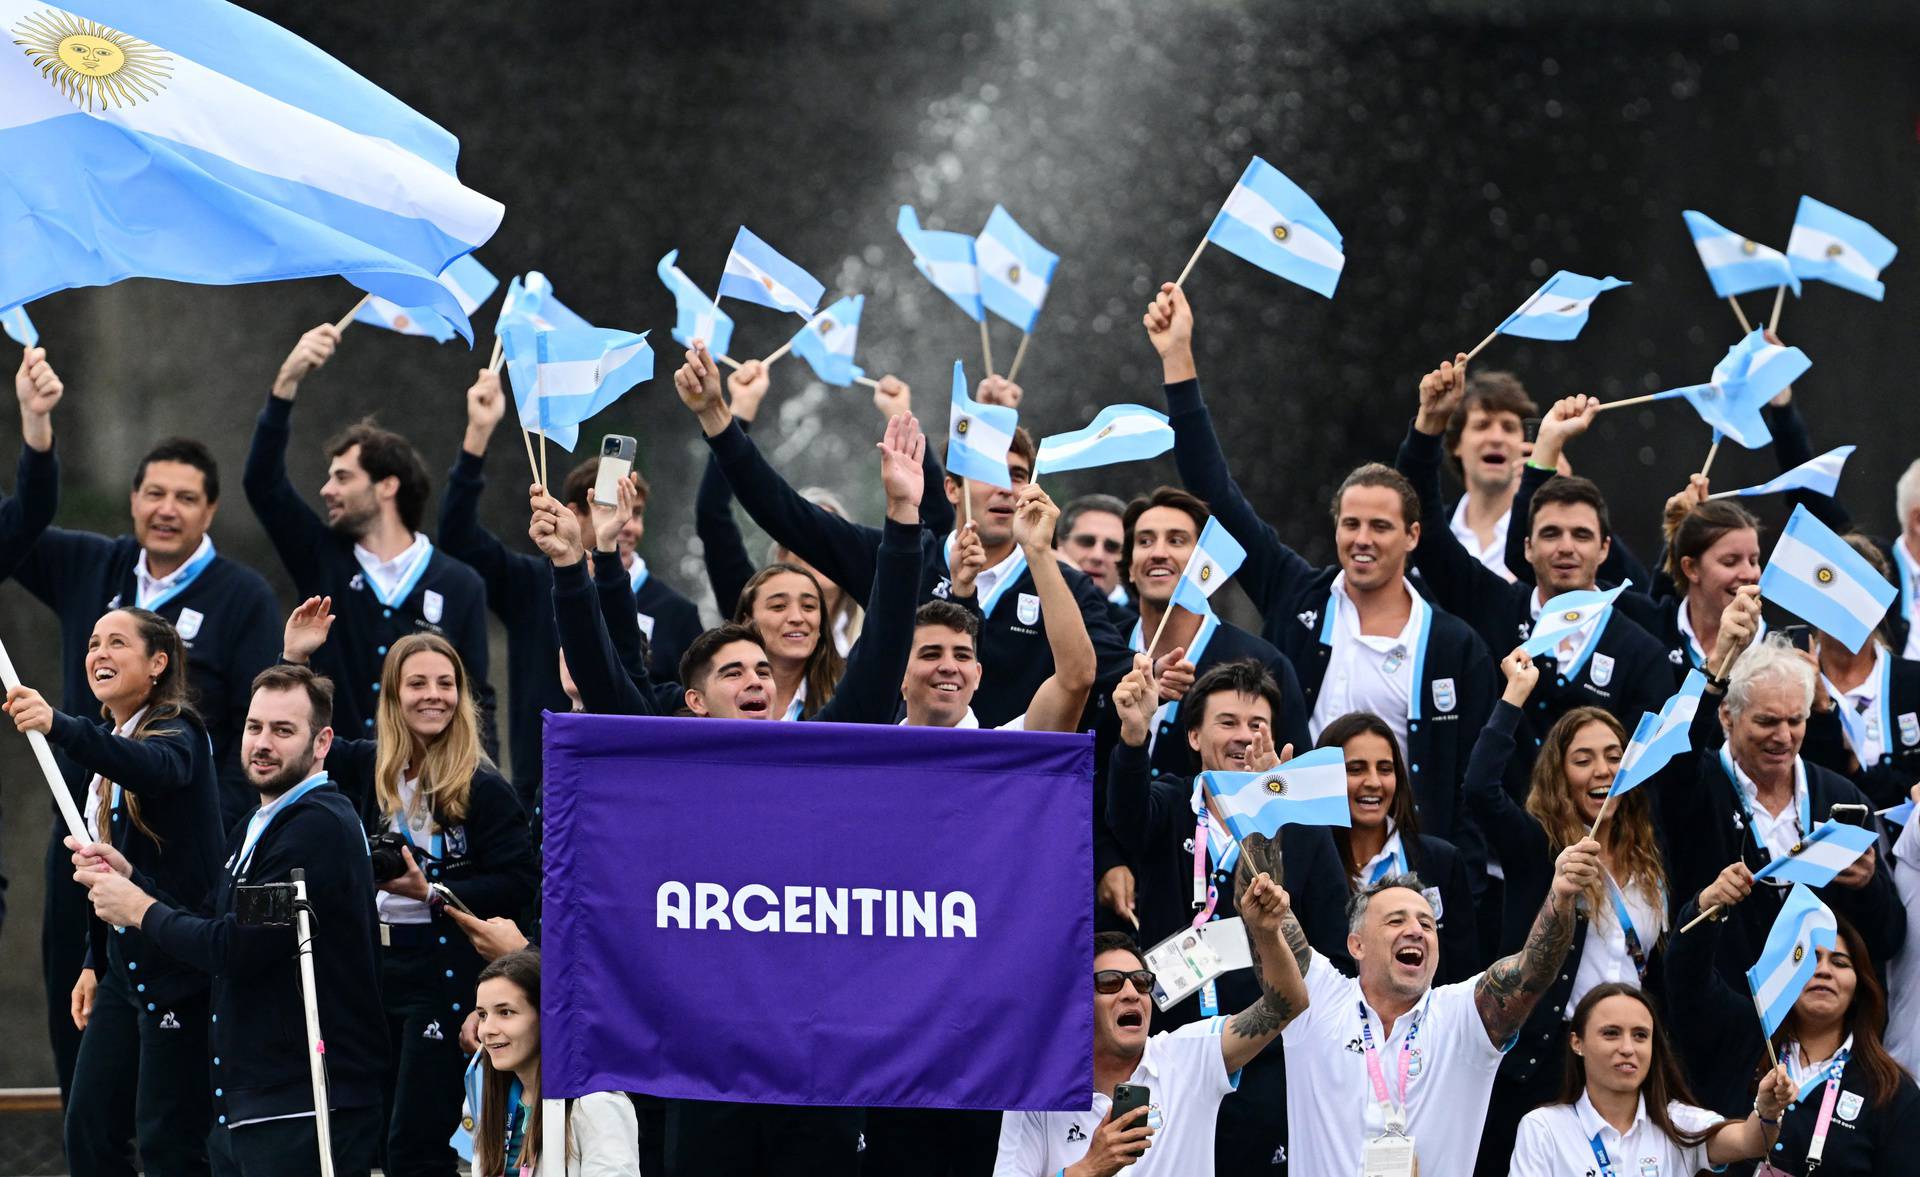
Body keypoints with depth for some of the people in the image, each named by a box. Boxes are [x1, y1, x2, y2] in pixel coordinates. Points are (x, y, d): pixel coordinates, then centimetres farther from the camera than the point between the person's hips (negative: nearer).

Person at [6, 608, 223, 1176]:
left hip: (177, 965, -9)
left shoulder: (177, 731, -11)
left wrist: (59, 726, -52)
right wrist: (95, 962, 18)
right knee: (89, 1131, 7)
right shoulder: (111, 745, 15)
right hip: (125, 968, 9)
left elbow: (158, 768, -37)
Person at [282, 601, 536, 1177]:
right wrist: (292, 662, 9)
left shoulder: (484, 788, -9)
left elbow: (519, 884, -13)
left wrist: (434, 894, -20)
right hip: (375, 962, 6)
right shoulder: (369, 768, 8)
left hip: (445, 972, -6)